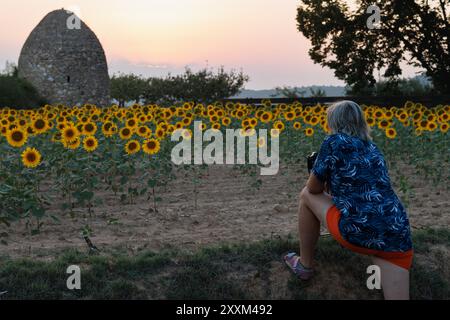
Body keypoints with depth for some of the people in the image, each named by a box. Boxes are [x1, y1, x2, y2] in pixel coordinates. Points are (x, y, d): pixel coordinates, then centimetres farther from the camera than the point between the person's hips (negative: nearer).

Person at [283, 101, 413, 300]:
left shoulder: (334, 141, 2)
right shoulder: (373, 149, 21)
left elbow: (314, 188, 9)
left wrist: (321, 178, 30)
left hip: (358, 232, -5)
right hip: (398, 237, 6)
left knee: (307, 196, 19)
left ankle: (305, 265, 27)